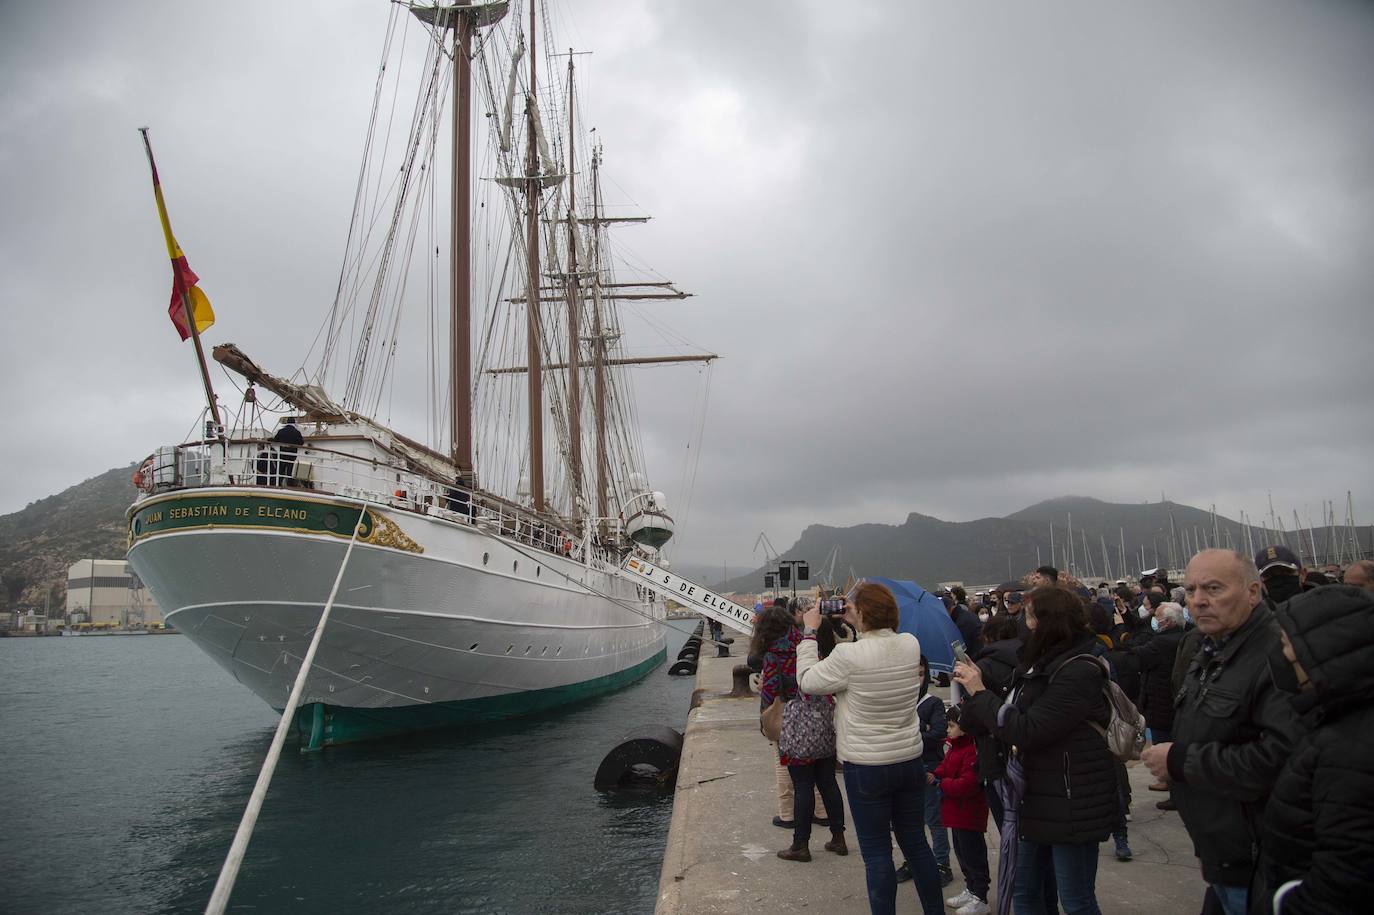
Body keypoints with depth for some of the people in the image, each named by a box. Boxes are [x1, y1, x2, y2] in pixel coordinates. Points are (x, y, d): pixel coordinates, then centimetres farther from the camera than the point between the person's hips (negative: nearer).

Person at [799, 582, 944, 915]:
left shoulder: (848, 655, -22)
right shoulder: (911, 644, -6)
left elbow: (808, 680, -8)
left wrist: (810, 632, 0)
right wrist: (859, 627, 10)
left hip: (866, 767, -6)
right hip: (910, 760, 6)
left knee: (876, 852, 7)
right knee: (916, 843, 19)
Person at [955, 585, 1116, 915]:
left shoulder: (1078, 671, -22)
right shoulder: (1045, 663, 8)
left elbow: (1027, 731, -23)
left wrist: (979, 692, -16)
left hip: (1071, 804, -9)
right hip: (1038, 798, 9)